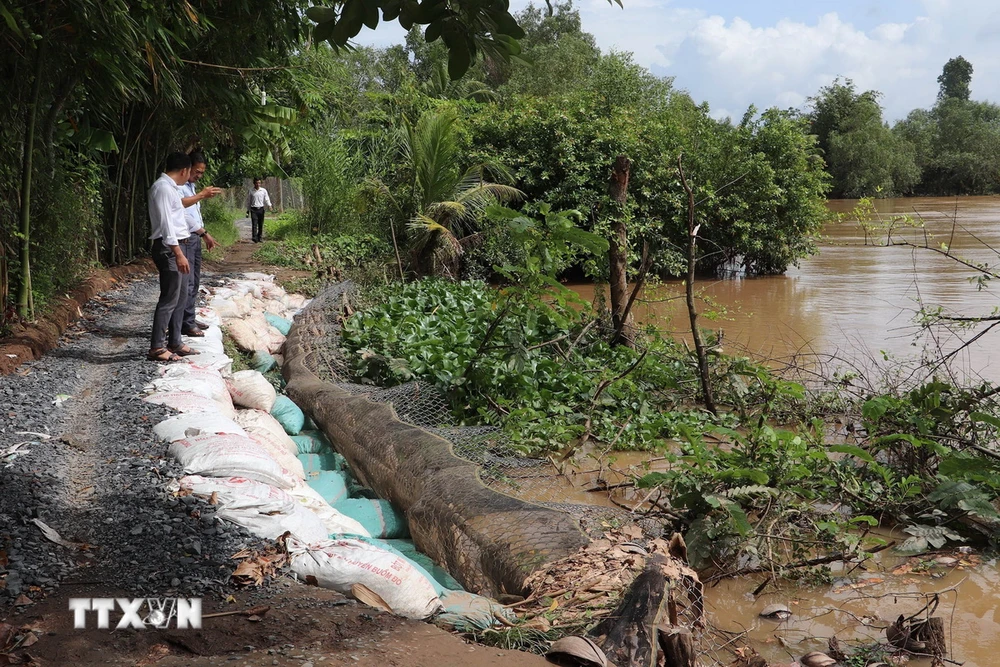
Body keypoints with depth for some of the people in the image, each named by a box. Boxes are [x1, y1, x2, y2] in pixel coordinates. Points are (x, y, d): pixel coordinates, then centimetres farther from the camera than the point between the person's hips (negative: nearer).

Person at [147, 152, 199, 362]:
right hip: (169, 249, -11)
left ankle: (174, 343, 22)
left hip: (177, 247, 11)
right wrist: (178, 254, -24)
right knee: (169, 299, -9)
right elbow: (165, 223, -21)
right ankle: (157, 347, -4)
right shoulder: (163, 188, -14)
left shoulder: (169, 187, 17)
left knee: (180, 296, 15)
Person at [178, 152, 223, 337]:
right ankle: (186, 324, -8)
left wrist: (205, 234, 22)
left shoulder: (191, 186, 20)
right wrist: (201, 195, -31)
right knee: (187, 282, -10)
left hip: (195, 237, 10)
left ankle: (190, 319, 18)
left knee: (194, 281, 12)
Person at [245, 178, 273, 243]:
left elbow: (266, 199, 6)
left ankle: (260, 237, 14)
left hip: (261, 209, 2)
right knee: (254, 224, -12)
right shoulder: (251, 192, 6)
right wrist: (248, 210, 11)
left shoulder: (264, 191, 8)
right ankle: (254, 237, -20)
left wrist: (269, 206, -12)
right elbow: (248, 201, 12)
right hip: (253, 209, -2)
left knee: (261, 225, 5)